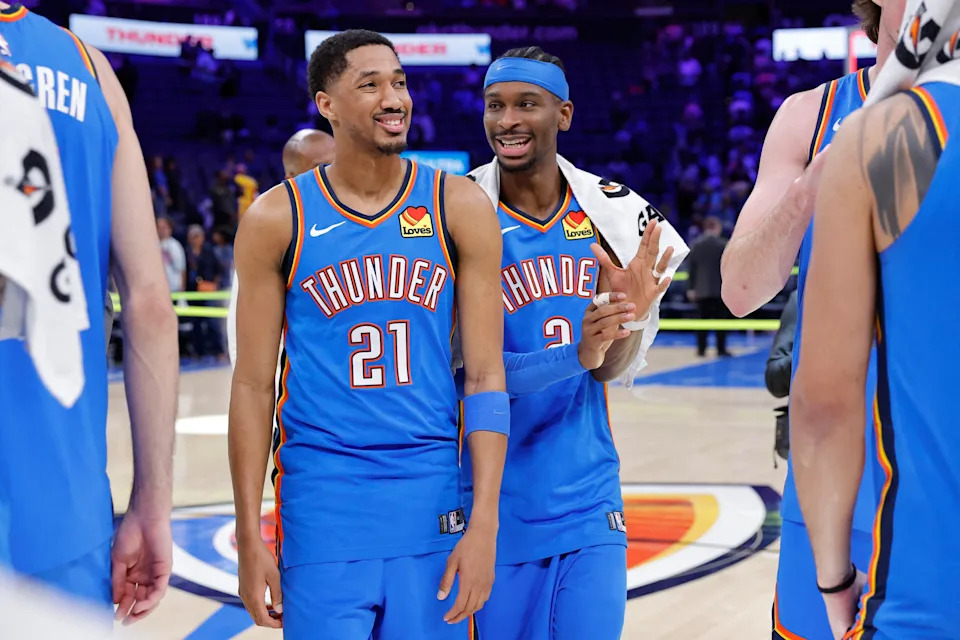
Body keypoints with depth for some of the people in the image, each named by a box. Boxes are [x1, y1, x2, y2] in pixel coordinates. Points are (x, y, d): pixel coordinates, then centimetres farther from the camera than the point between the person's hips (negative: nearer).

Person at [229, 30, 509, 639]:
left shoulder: (459, 208, 1)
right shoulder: (277, 218, -1)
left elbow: (486, 377, -1)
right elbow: (253, 385, 2)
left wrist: (484, 524, -8)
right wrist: (250, 537, -2)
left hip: (433, 498, 1)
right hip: (322, 503, -1)